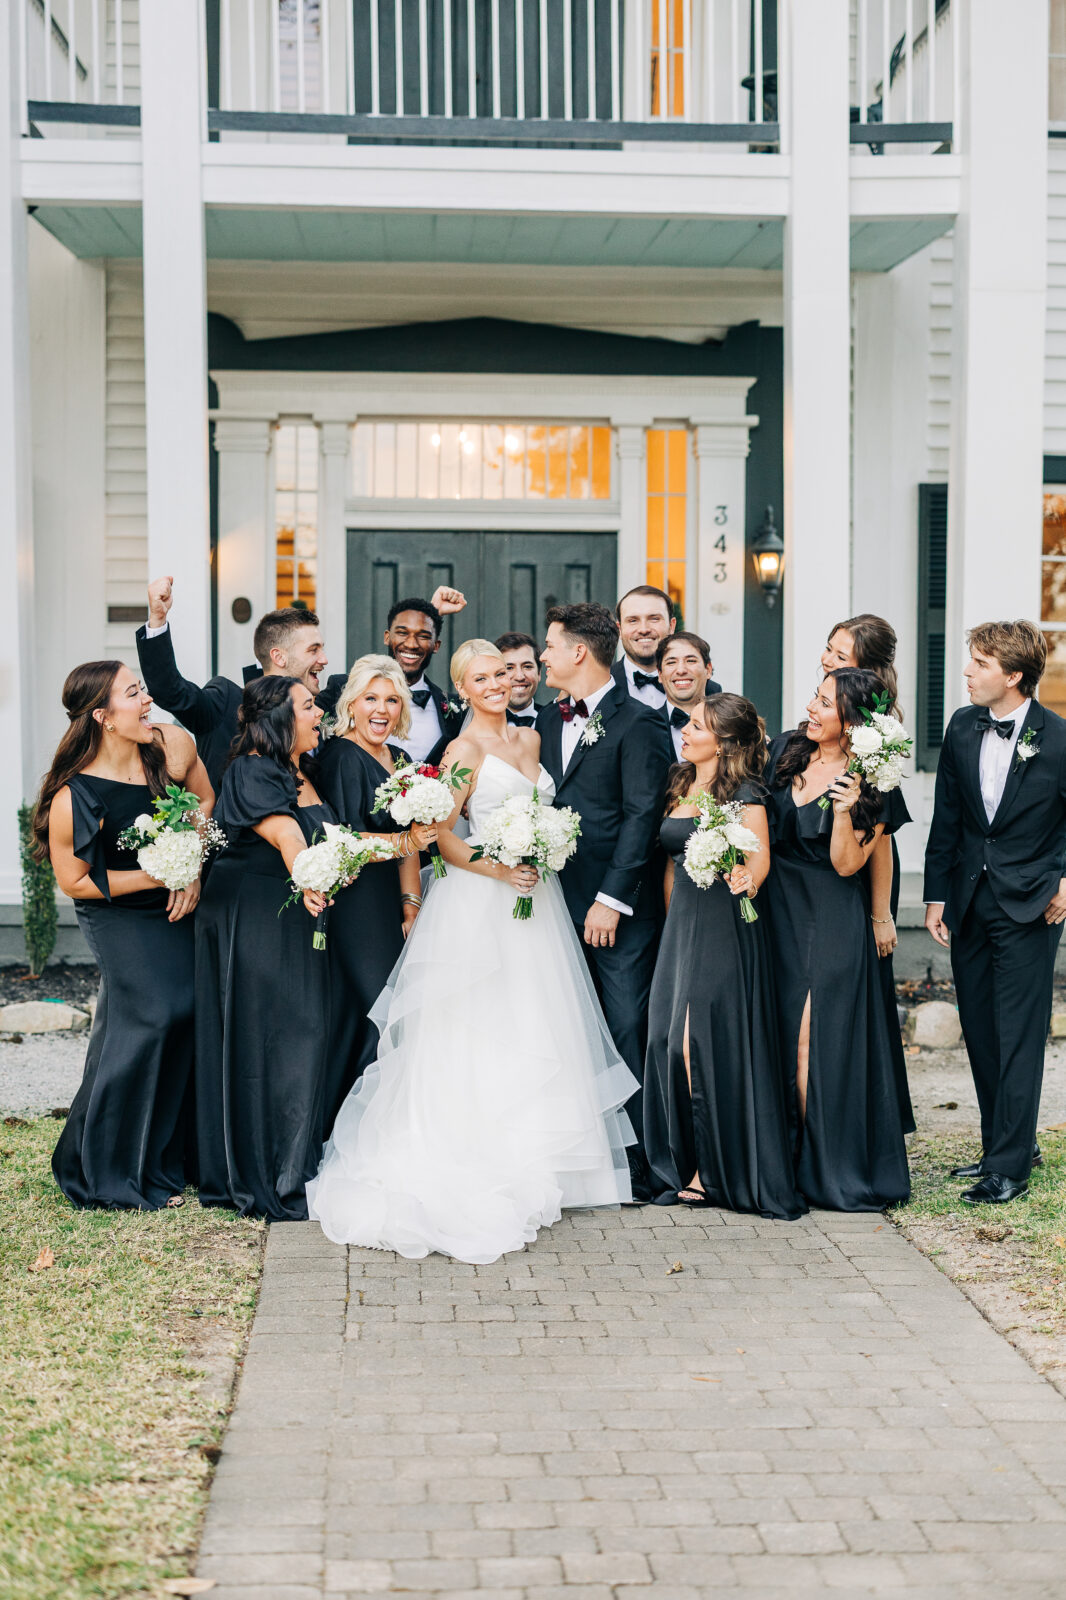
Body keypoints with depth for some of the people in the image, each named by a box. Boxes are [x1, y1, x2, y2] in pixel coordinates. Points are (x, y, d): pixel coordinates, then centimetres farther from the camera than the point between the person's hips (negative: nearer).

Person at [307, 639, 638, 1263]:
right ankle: (477, 1173, -1)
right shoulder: (466, 749, -8)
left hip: (533, 901, 7)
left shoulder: (529, 739, 13)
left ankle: (530, 1166, 17)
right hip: (480, 907, -7)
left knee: (534, 1037, 9)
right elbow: (442, 837, -11)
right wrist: (497, 869, -22)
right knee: (481, 1037, -6)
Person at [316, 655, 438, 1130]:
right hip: (352, 903, -8)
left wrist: (412, 905, 12)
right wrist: (404, 842, -28)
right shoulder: (342, 756, -11)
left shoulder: (395, 758, 15)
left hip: (387, 903, 8)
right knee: (371, 1013, -9)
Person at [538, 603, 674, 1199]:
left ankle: (638, 1169, 5)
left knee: (627, 1038, -3)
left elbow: (642, 816, -13)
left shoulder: (639, 723, -8)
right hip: (562, 903, 7)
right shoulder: (548, 722, 15)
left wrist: (610, 899, -16)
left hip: (620, 909, -7)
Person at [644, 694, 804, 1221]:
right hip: (681, 924, 7)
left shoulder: (744, 793, -7)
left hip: (726, 928, -7)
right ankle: (688, 1167, 11)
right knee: (673, 1043, 3)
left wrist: (746, 877, -36)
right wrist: (672, 923, 15)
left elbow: (760, 855, -17)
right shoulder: (679, 788, 14)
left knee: (711, 1043, -7)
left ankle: (722, 1171, 4)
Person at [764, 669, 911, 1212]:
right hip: (778, 911, 5)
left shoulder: (870, 783, -10)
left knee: (814, 1041, -7)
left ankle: (825, 1170, 5)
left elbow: (846, 864, -13)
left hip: (833, 921, -5)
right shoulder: (786, 750, 4)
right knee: (779, 1036, 5)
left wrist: (843, 811, -27)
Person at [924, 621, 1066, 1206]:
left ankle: (1010, 1167, 1)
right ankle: (1004, 1146, 25)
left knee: (1019, 1036, -4)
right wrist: (936, 894, 7)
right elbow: (946, 818, 9)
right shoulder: (961, 729, 4)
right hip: (968, 903, 5)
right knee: (979, 1032, 11)